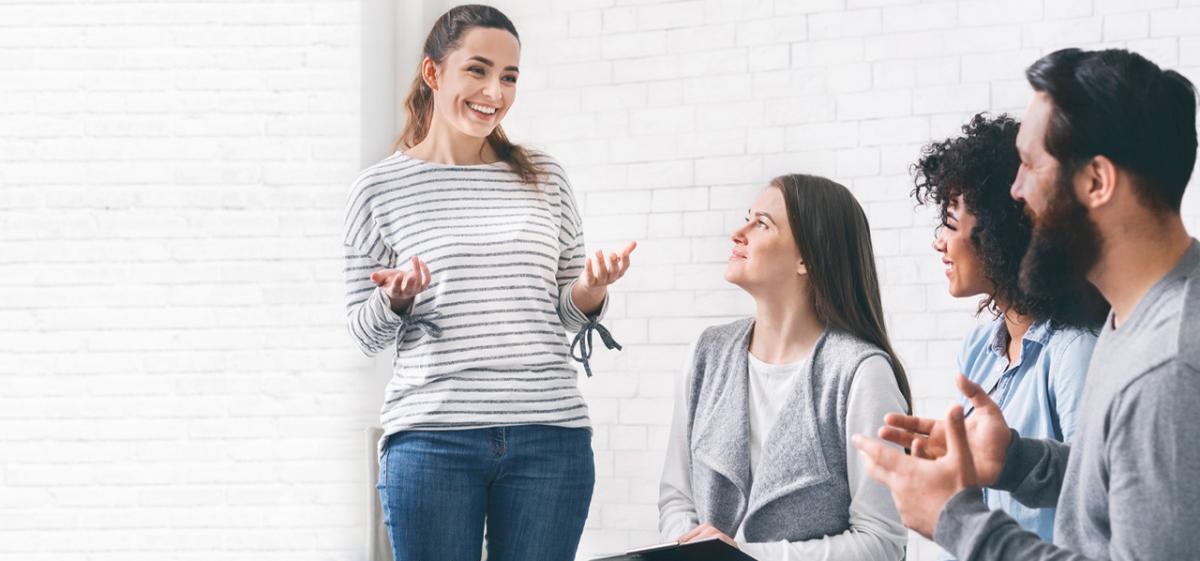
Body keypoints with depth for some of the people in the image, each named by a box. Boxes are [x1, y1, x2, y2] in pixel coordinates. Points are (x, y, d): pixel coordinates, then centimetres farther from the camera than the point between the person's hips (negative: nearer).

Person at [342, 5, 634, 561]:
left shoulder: (544, 177, 12)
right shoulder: (381, 188, 4)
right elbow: (365, 332, 9)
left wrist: (591, 291, -5)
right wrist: (395, 300, -12)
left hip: (550, 437, 2)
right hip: (432, 440, -2)